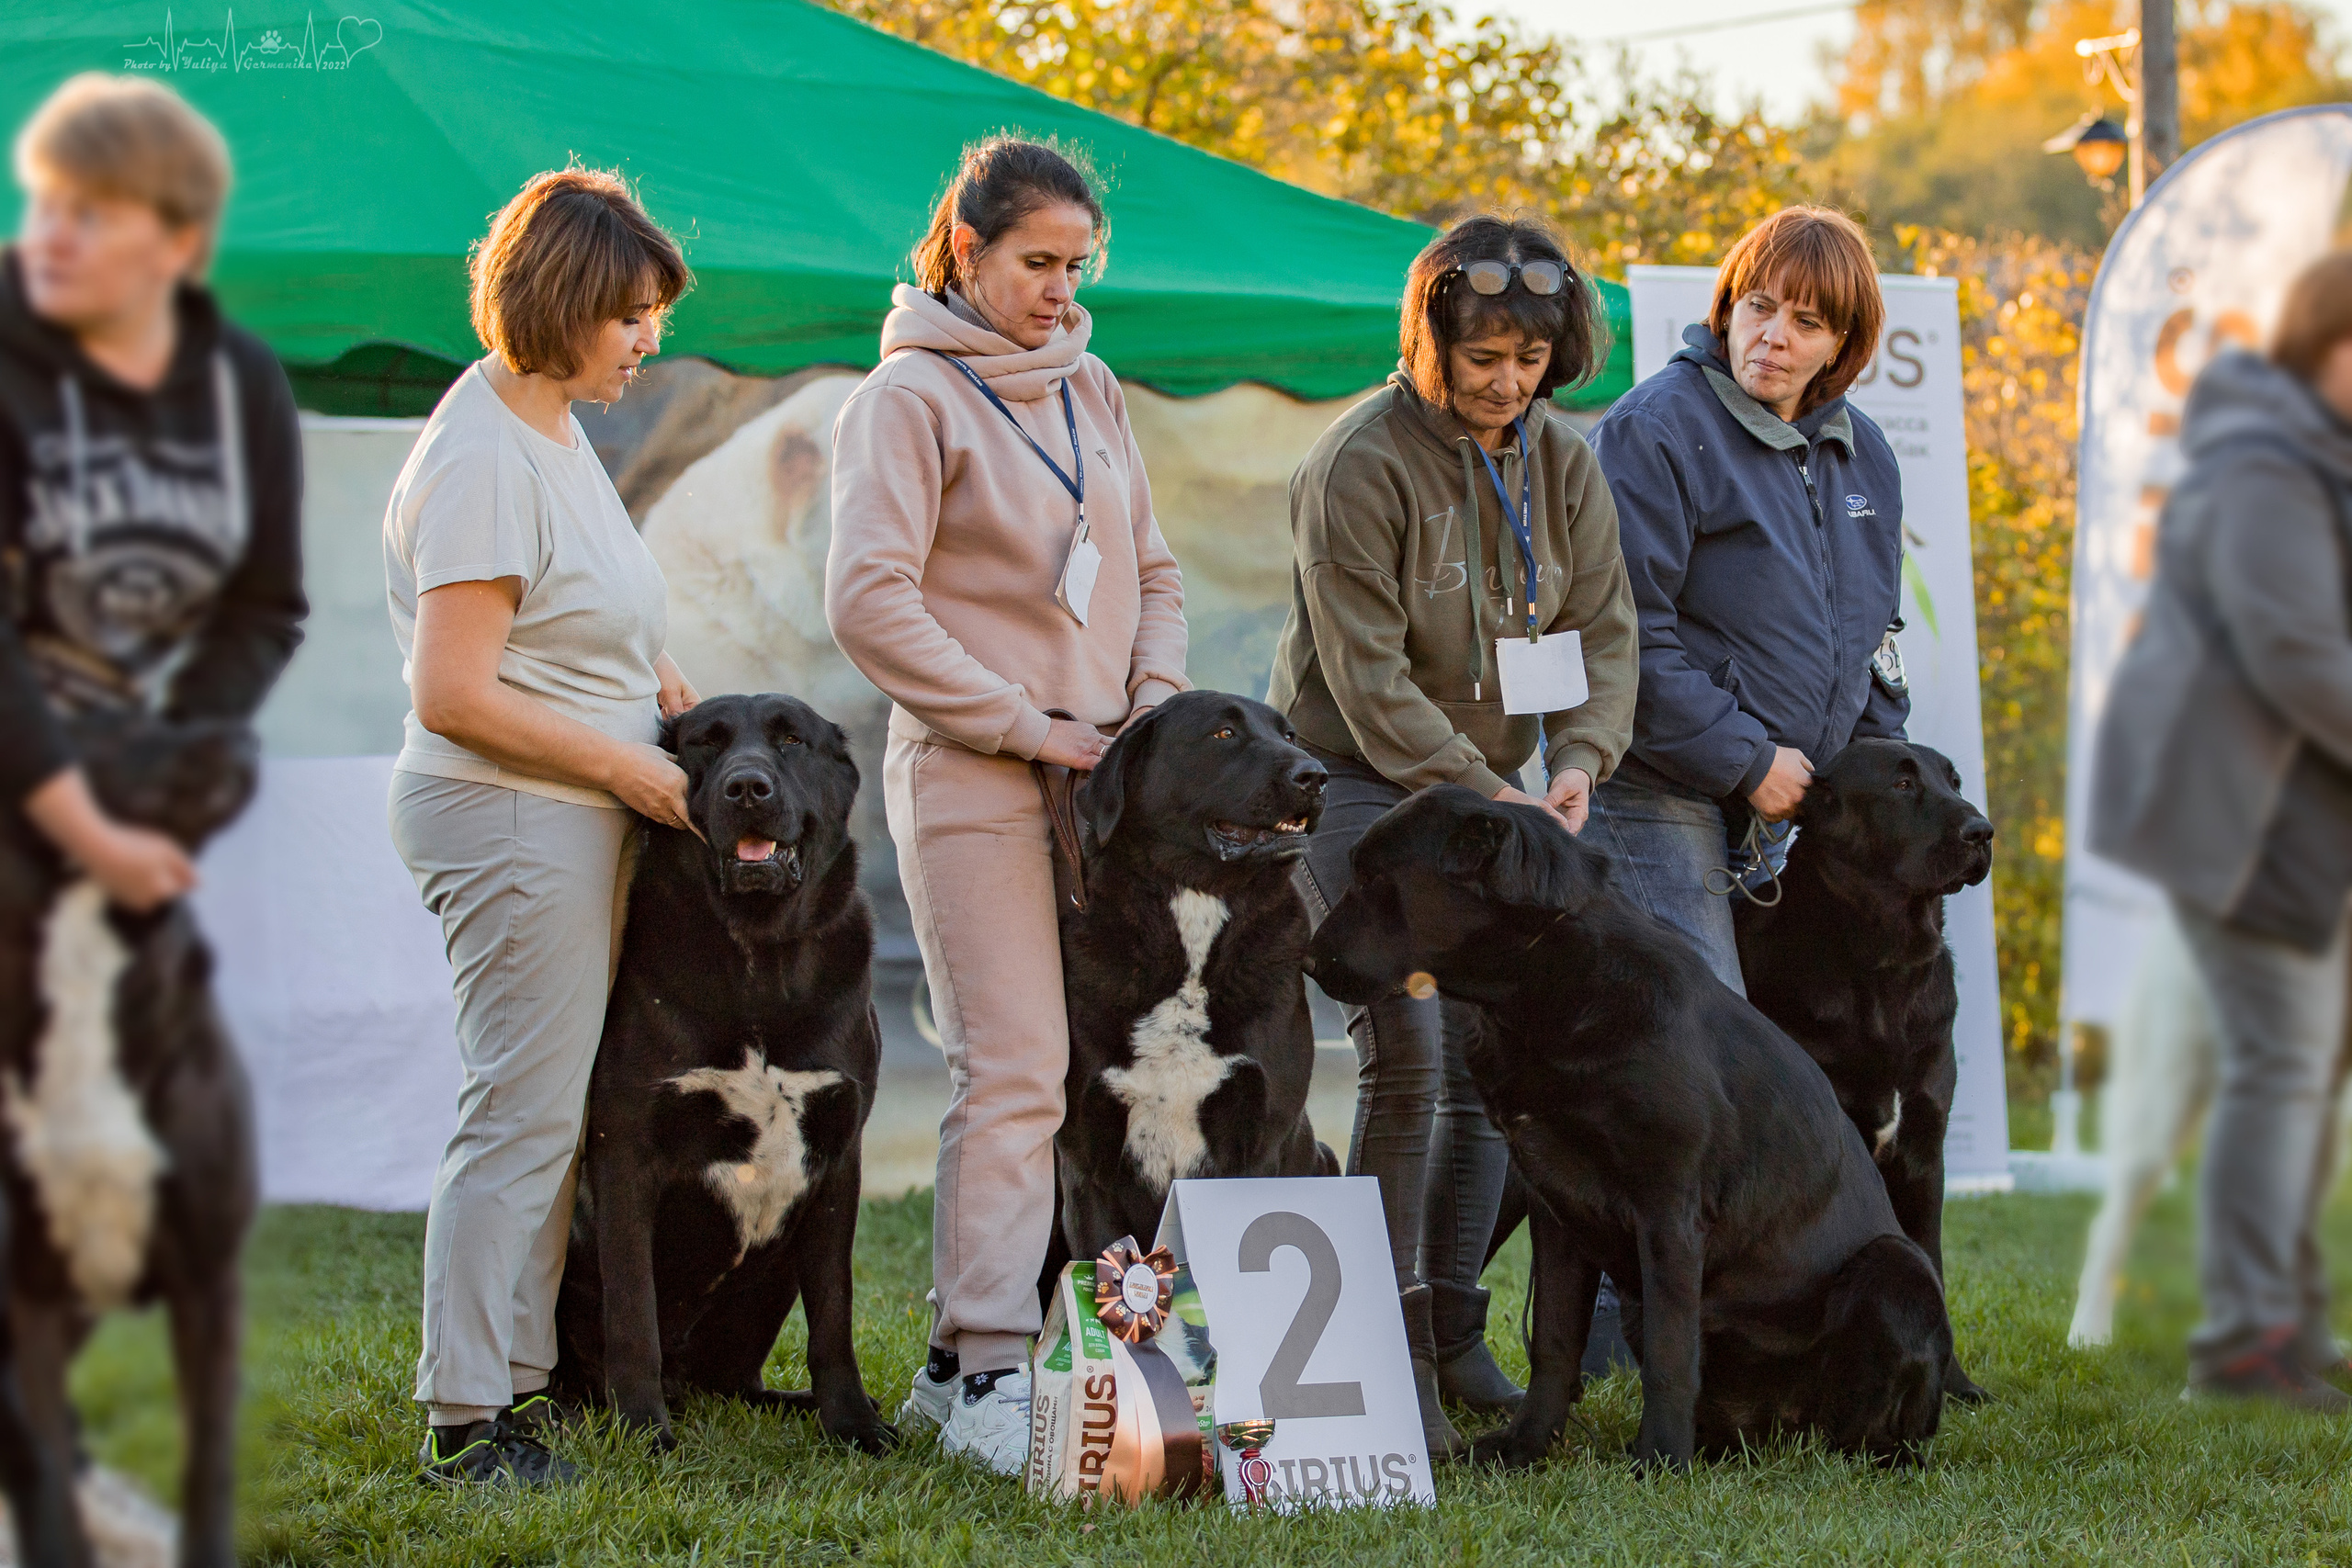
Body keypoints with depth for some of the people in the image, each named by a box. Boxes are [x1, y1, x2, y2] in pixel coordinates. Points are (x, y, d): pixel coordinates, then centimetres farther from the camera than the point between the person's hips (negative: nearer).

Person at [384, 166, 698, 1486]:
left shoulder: (556, 430, 13)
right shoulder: (483, 461, -17)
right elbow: (457, 695, -21)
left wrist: (671, 699, 12)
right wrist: (627, 763, -15)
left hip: (581, 820, 10)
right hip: (509, 822, -10)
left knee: (560, 1113, 12)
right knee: (522, 1116, -7)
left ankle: (524, 1372, 19)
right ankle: (466, 1422, -3)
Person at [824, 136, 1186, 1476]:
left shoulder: (1089, 390, 16)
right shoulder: (912, 397, -5)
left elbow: (1152, 572, 23)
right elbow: (871, 601, -13)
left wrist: (1154, 700, 4)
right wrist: (1024, 723, -13)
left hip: (1097, 776, 7)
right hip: (972, 776, -7)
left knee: (1100, 1067, 4)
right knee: (1014, 1073, -11)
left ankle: (965, 1358, 11)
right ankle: (988, 1379, -9)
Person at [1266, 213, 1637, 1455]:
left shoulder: (1563, 464, 4)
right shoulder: (1361, 464, -16)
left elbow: (1602, 630, 4)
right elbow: (1368, 676, -19)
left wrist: (1577, 759, -14)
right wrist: (1482, 794, -22)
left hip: (1488, 791, 6)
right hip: (1359, 782, -6)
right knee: (1408, 1052, -14)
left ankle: (1453, 1331, 15)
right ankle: (1391, 1349, -7)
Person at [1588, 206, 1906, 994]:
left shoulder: (1862, 452, 14)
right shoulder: (1654, 429, -10)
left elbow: (1871, 633, 24)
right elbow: (1627, 633, -16)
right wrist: (1746, 760, -16)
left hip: (1783, 804, 7)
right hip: (1658, 791, -7)